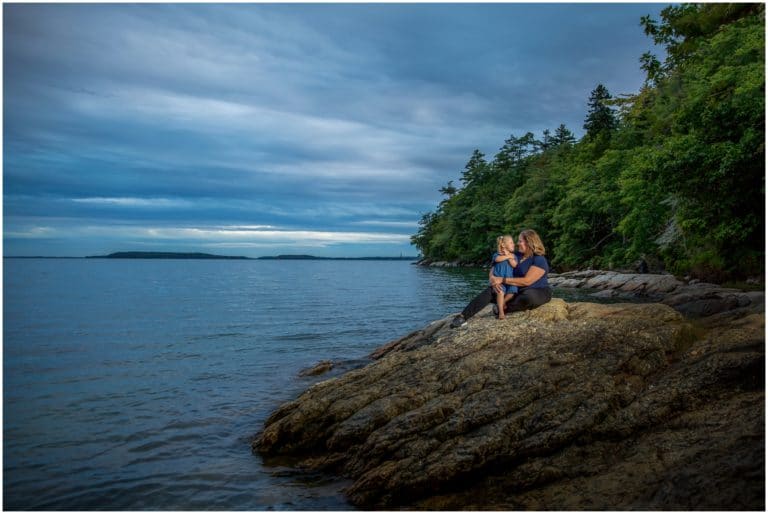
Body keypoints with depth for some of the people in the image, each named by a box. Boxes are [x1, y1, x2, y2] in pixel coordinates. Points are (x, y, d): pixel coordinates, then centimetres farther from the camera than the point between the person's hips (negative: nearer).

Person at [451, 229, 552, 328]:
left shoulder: (540, 260, -16)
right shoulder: (516, 256, 6)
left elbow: (527, 281, -26)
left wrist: (502, 280, -26)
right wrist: (494, 280, -20)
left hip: (538, 292, -6)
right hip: (516, 290, 6)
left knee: (529, 297, -43)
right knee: (490, 291, -15)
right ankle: (463, 317, -24)